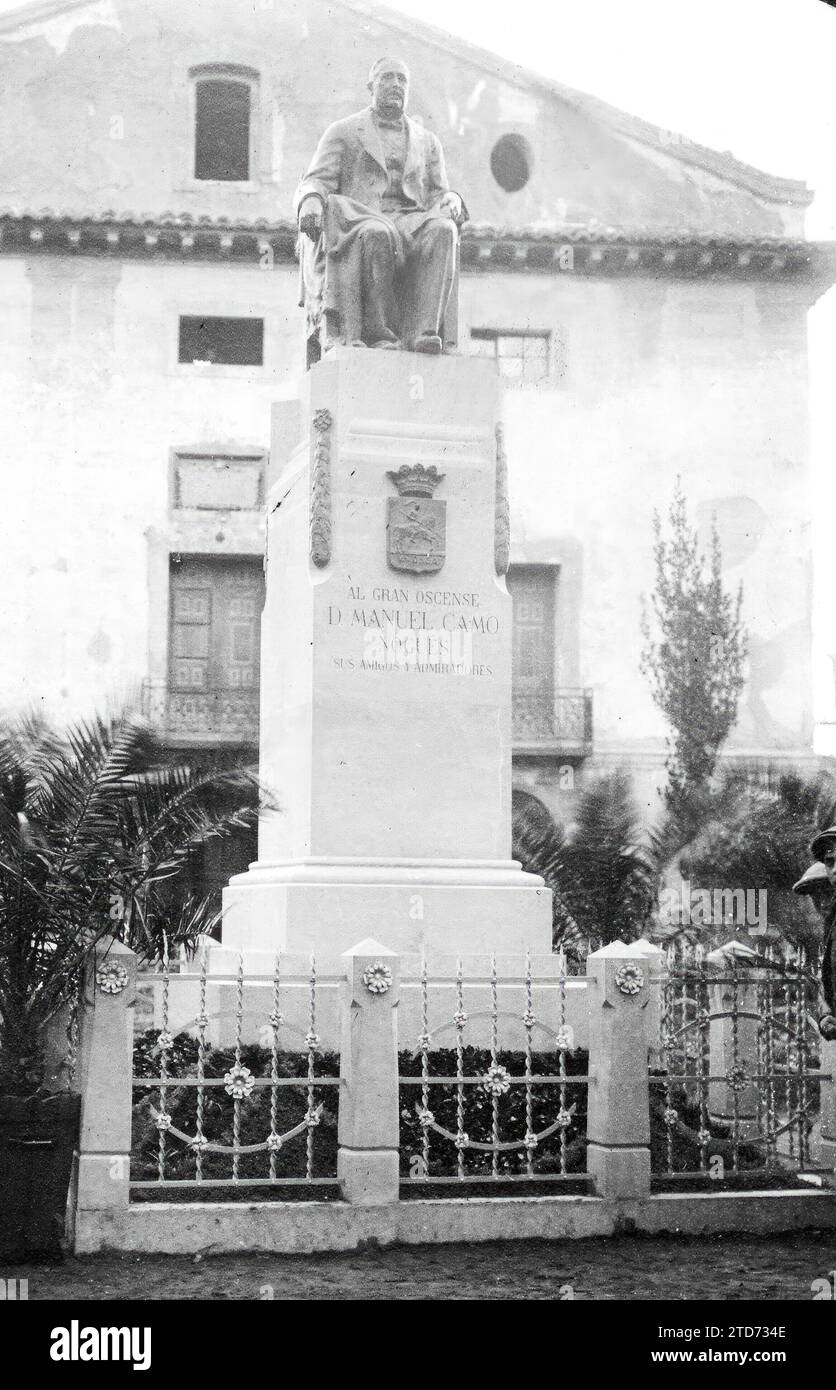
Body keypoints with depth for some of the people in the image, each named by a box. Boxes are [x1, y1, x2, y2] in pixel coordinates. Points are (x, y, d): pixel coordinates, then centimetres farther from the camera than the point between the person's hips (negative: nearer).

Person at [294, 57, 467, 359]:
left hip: (411, 222, 3)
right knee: (376, 235, -40)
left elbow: (438, 193, 22)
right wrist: (311, 200, -18)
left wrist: (451, 200, -5)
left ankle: (421, 329, -43)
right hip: (358, 218, -2)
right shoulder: (342, 132, 18)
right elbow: (316, 181, 7)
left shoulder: (427, 141, 27)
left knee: (442, 229, -33)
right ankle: (381, 334, -38)